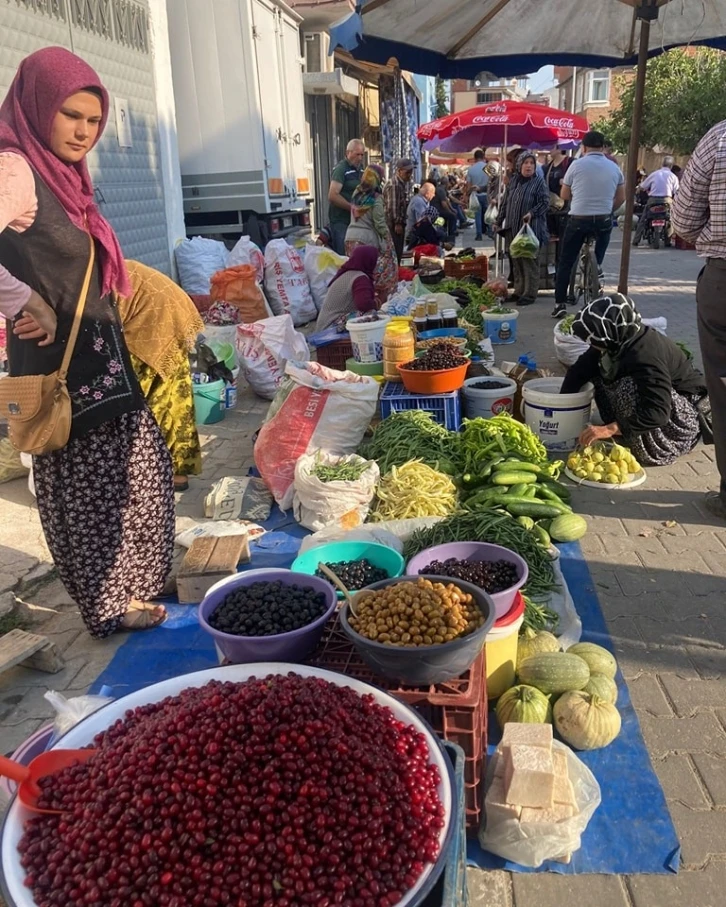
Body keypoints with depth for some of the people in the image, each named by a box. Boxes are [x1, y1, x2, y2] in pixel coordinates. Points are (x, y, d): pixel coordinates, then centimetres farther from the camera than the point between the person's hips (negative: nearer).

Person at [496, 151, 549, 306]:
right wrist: (499, 221, 16)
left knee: (530, 261, -4)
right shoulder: (513, 180, 12)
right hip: (513, 228, 6)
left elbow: (545, 202, -8)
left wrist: (532, 213, -21)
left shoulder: (538, 181, -4)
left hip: (531, 228, -6)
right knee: (516, 261, 11)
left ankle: (529, 294, 2)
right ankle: (519, 291, 21)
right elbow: (505, 202, 17)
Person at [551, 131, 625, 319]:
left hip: (578, 219, -2)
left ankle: (560, 303, 2)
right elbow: (621, 198, 9)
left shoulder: (577, 165, -4)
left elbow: (564, 195, 4)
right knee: (597, 264, 10)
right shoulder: (614, 168, 5)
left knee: (566, 262, 6)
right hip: (603, 220, 3)